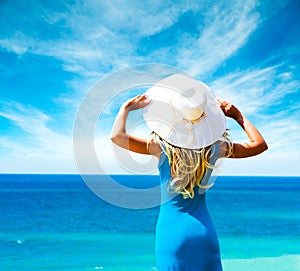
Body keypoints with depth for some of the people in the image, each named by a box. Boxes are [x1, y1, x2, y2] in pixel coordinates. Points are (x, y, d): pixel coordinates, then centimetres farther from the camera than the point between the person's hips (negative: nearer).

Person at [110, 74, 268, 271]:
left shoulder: (163, 148, -13)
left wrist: (126, 108, -2)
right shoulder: (214, 148, -4)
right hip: (205, 232, 2)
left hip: (171, 233, -2)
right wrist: (238, 115, 14)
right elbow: (260, 144, 7)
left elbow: (117, 136, -19)